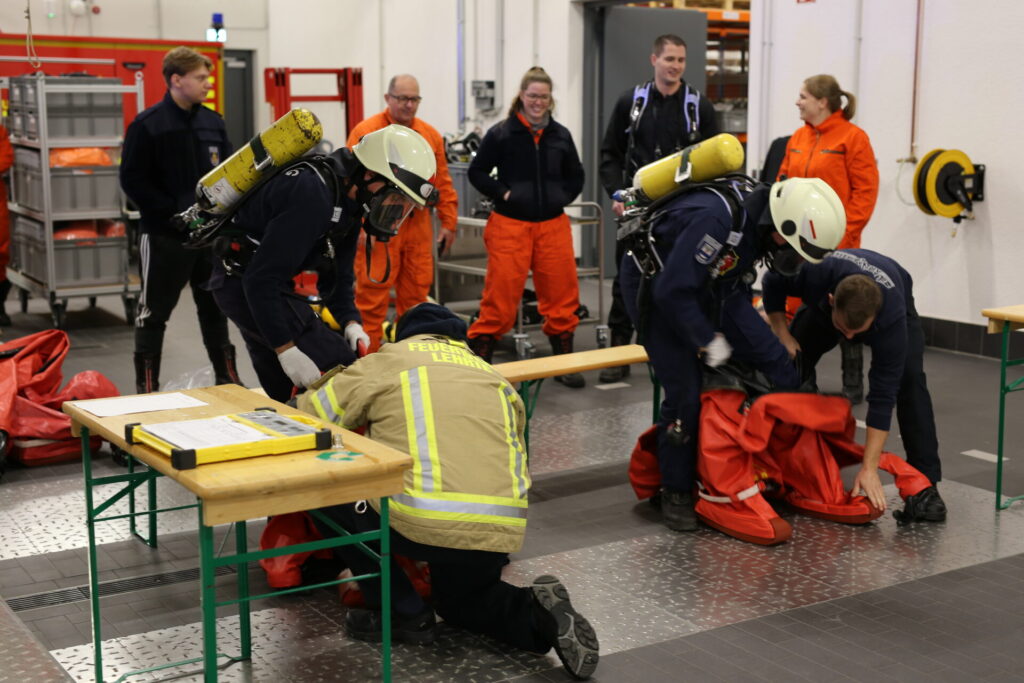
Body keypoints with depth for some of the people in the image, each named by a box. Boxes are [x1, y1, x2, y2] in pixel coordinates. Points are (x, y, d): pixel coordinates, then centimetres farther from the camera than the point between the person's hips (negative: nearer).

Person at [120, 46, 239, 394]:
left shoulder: (213, 123, 6)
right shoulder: (147, 126, -11)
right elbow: (133, 180, -12)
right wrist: (175, 213, -18)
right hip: (165, 235, -5)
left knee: (215, 306, 14)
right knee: (154, 311, 4)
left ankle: (226, 377, 25)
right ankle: (146, 385, 13)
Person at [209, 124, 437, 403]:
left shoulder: (346, 197, 2)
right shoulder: (313, 195, -29)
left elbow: (336, 274, 8)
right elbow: (262, 278, -31)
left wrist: (350, 322, -8)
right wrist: (286, 349, -28)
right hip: (243, 284, -10)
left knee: (285, 394, 16)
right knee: (341, 369, -14)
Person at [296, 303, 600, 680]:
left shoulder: (389, 359, 15)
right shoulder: (494, 377, 27)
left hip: (424, 519, -6)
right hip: (500, 530, 6)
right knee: (460, 599, 35)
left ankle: (402, 613, 16)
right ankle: (537, 615, 5)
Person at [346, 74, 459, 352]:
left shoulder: (430, 134, 12)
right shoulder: (366, 132, -4)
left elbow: (442, 183, 15)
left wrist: (448, 222, 12)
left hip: (418, 227, 5)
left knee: (416, 294, 10)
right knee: (372, 296, -3)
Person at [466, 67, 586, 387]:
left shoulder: (561, 135, 9)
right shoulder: (501, 133, -3)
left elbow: (576, 175, 20)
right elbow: (477, 171, 2)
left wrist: (562, 197, 5)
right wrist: (502, 193, -9)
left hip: (553, 225, 4)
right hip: (511, 225, -4)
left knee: (562, 292, 7)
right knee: (500, 294, -4)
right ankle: (479, 360, 6)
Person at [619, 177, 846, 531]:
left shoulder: (759, 222, -9)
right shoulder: (716, 219, -36)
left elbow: (735, 290, 4)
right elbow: (672, 290, -33)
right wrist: (707, 340, -22)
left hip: (707, 287, 8)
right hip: (655, 287, -8)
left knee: (771, 356, 0)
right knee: (684, 392, -10)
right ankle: (676, 493, 6)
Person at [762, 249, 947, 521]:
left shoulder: (891, 315, -45)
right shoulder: (815, 273, -43)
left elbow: (883, 392, -41)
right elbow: (772, 284, -18)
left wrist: (869, 469, -41)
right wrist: (783, 335, -27)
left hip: (893, 300, -2)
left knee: (908, 378, -26)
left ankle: (924, 484, -21)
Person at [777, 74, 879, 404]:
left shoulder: (852, 137, -8)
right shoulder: (798, 138, 11)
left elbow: (865, 191, -11)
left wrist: (844, 233, -15)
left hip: (836, 244, -6)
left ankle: (853, 386, 14)